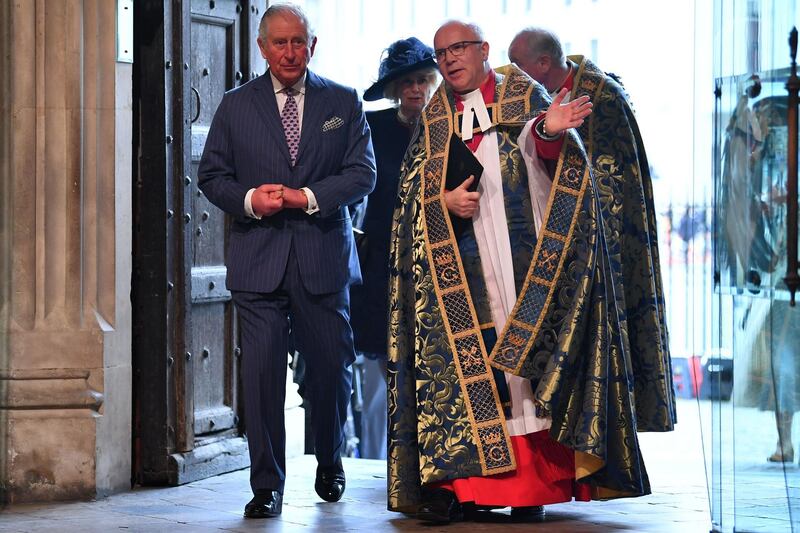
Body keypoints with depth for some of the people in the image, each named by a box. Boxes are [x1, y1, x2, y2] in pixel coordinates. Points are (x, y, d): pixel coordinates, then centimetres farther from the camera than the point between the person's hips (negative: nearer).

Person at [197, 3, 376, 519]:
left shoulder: (344, 103, 8)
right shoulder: (236, 105, 8)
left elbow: (363, 172, 1)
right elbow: (212, 175, 9)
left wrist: (306, 197, -12)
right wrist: (249, 200, -11)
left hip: (324, 256, 1)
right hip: (258, 258, 0)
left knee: (331, 369, 8)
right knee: (261, 372, -7)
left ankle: (331, 467, 32)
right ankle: (267, 486, 0)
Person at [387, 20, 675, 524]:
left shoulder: (523, 97, 8)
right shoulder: (434, 118, 16)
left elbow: (544, 153, -11)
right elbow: (412, 192, 12)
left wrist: (547, 131, -35)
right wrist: (445, 201, -9)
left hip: (525, 262, -2)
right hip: (462, 270, 3)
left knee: (528, 356, -7)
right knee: (464, 363, -6)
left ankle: (535, 483, -5)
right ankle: (462, 485, -8)